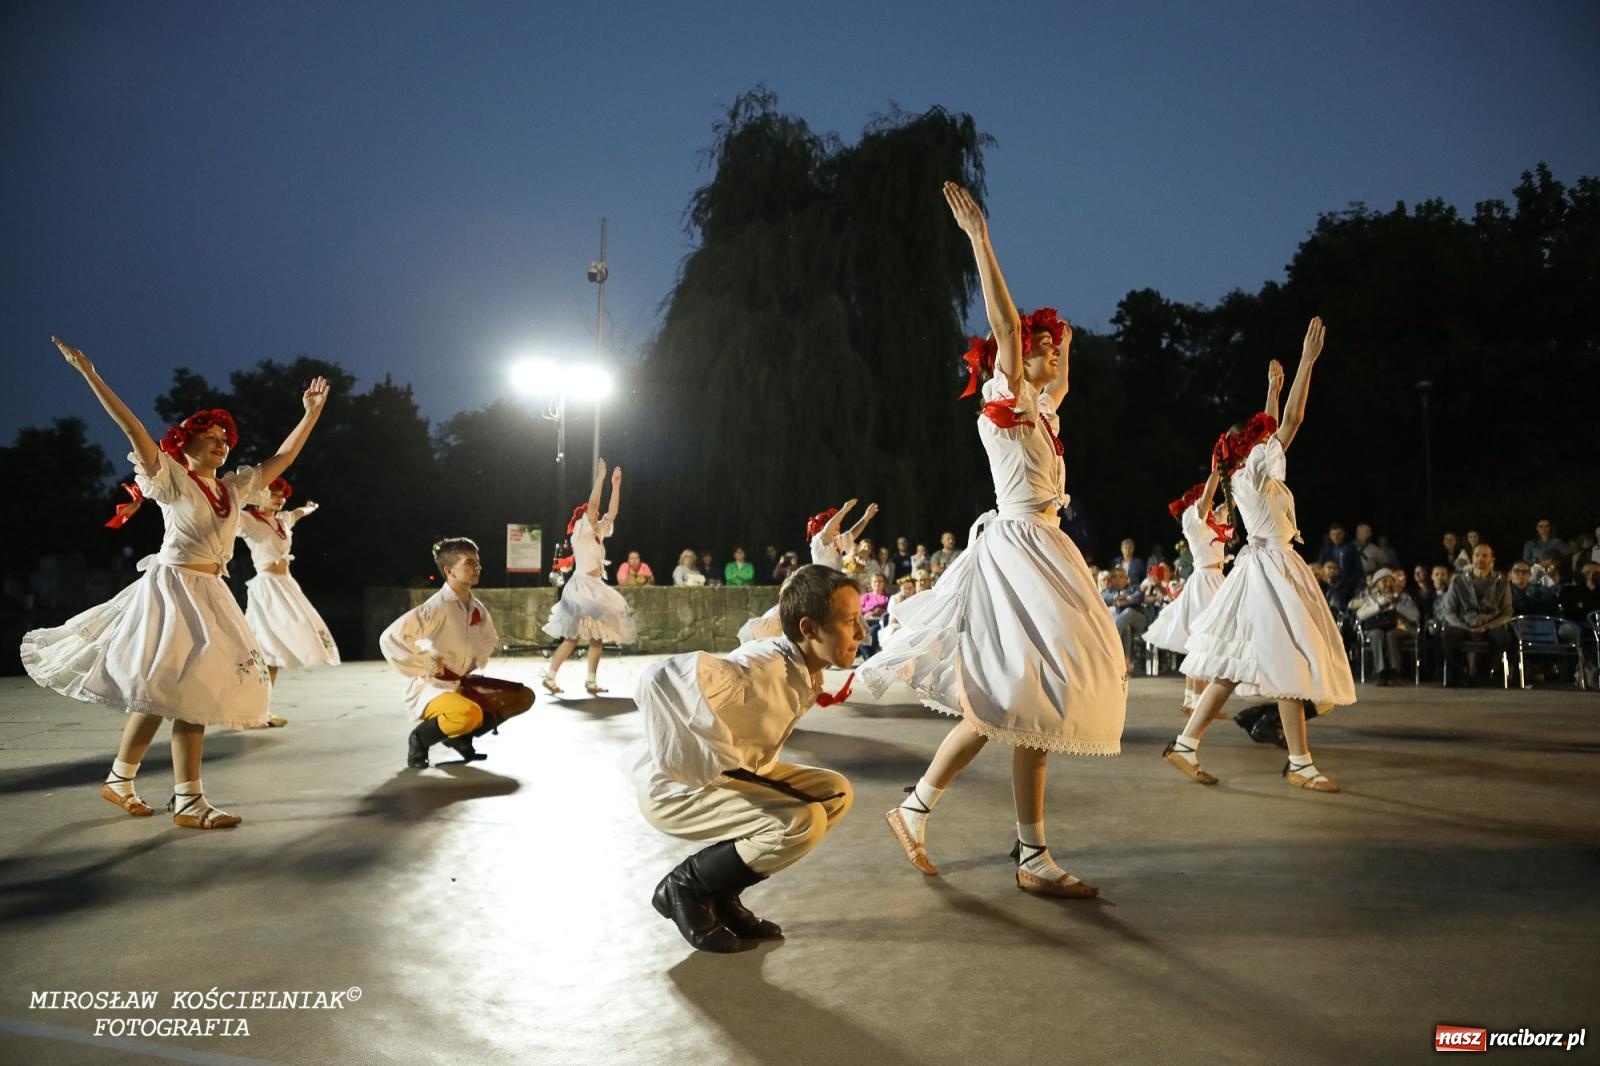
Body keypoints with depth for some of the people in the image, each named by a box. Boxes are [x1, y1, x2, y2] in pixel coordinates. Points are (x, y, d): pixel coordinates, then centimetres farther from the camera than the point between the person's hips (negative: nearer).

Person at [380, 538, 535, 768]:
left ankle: (461, 736, 11)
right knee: (469, 713, -38)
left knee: (524, 696, 2)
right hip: (430, 687, -8)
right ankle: (419, 738, -7)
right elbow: (389, 639, -22)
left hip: (464, 684, 8)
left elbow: (490, 640, 23)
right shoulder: (436, 607, -20)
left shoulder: (478, 607, 2)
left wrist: (478, 661, 7)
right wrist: (424, 667, -20)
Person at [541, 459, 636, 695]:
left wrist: (616, 484, 5)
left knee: (597, 637, 5)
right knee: (572, 637, -7)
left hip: (596, 589, 8)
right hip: (581, 586, -8)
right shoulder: (580, 532, -6)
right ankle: (550, 677, 1)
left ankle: (592, 681, 8)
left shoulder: (598, 533, 13)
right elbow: (592, 505, -17)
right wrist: (600, 478, -16)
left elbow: (612, 512, 10)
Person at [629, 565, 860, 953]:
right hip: (676, 788, -9)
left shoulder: (806, 667, -4)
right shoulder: (762, 670, -31)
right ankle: (685, 887, -2)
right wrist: (702, 763, -32)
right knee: (802, 824, -25)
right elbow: (661, 677, -41)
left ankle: (720, 891, 9)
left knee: (834, 793, 4)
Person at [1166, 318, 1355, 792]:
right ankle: (1300, 762, 2)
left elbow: (1270, 429, 29)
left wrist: (1273, 387, 33)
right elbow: (1291, 422, -14)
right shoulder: (1255, 471, -10)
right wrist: (1308, 360, -11)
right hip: (1272, 569, -9)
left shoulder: (1247, 474, 13)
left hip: (1270, 566, 9)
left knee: (1237, 665, 6)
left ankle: (1186, 744, 4)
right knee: (1289, 663, -5)